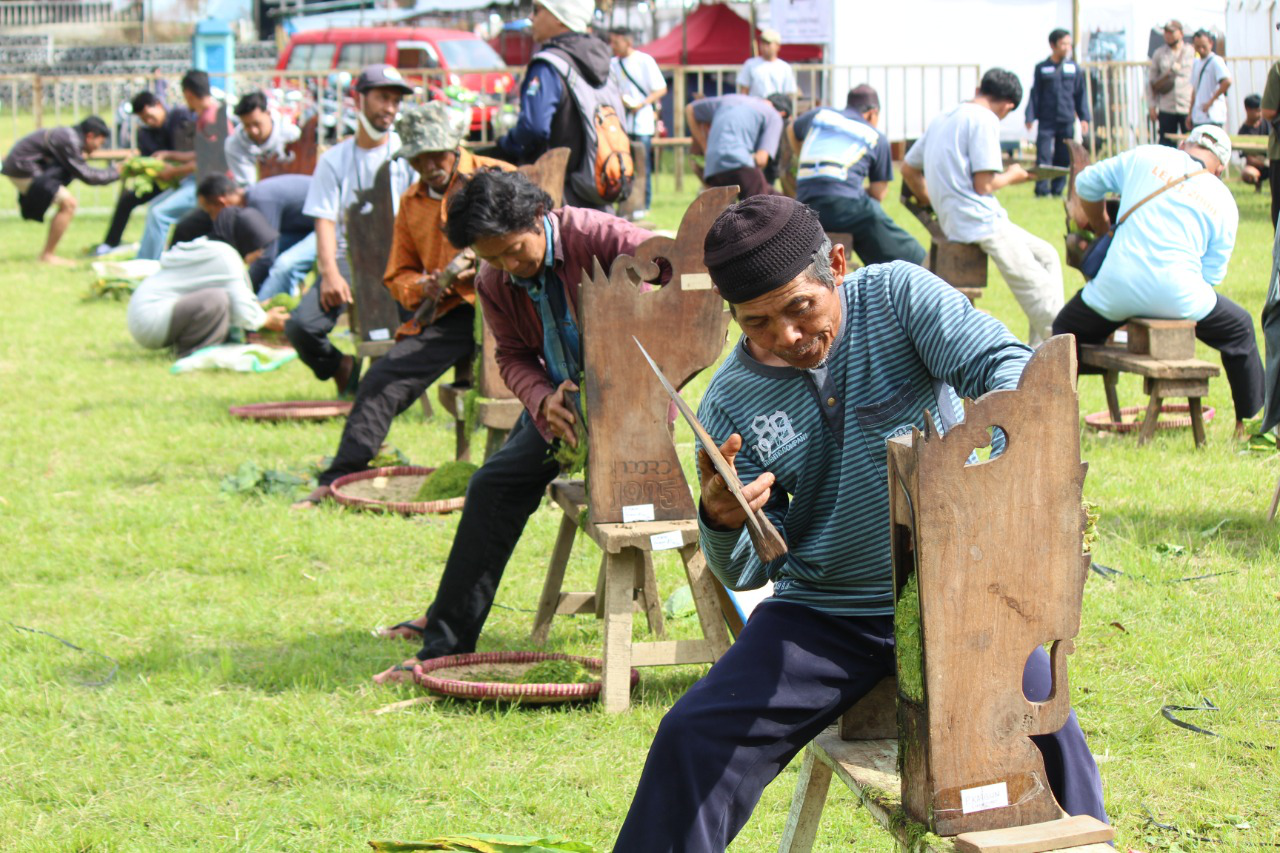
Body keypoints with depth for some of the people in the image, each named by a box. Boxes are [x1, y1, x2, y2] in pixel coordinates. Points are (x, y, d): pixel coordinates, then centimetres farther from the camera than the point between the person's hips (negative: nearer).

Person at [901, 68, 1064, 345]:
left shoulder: (944, 118, 16)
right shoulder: (984, 119, -10)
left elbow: (908, 168, 23)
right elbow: (983, 184, -17)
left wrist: (933, 202, 34)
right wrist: (1011, 176, 3)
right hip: (982, 224, -10)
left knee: (1047, 256, 17)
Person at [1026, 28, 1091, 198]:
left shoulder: (1074, 68, 8)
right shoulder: (1042, 68, 4)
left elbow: (1081, 94, 11)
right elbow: (1035, 94, 4)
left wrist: (1084, 118, 5)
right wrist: (1030, 117, -4)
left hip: (1067, 121, 2)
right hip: (1046, 121, -2)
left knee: (1063, 157, 3)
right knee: (1043, 155, -9)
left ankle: (1057, 189, 11)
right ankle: (1042, 189, -5)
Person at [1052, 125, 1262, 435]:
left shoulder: (1145, 157, 11)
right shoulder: (1225, 203, 11)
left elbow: (1087, 183, 19)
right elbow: (1212, 274, 9)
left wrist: (1102, 228, 35)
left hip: (1116, 290, 0)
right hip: (1179, 298, 0)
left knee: (1065, 331, 25)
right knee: (1239, 330, 26)